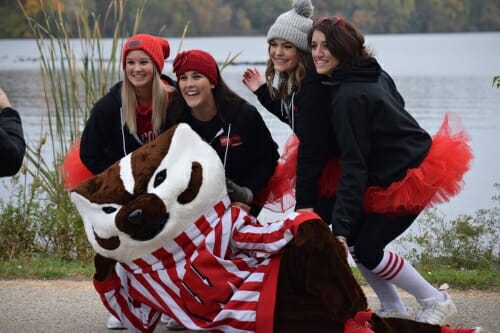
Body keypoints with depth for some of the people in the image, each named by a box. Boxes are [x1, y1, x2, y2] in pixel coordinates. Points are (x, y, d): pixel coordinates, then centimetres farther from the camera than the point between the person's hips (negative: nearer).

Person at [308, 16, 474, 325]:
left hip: (408, 178, -9)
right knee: (354, 235, 9)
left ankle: (437, 302, 7)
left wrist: (341, 225, -25)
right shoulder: (374, 74, 4)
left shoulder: (347, 97, -22)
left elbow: (354, 167, -24)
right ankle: (393, 310, 16)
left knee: (364, 247, -4)